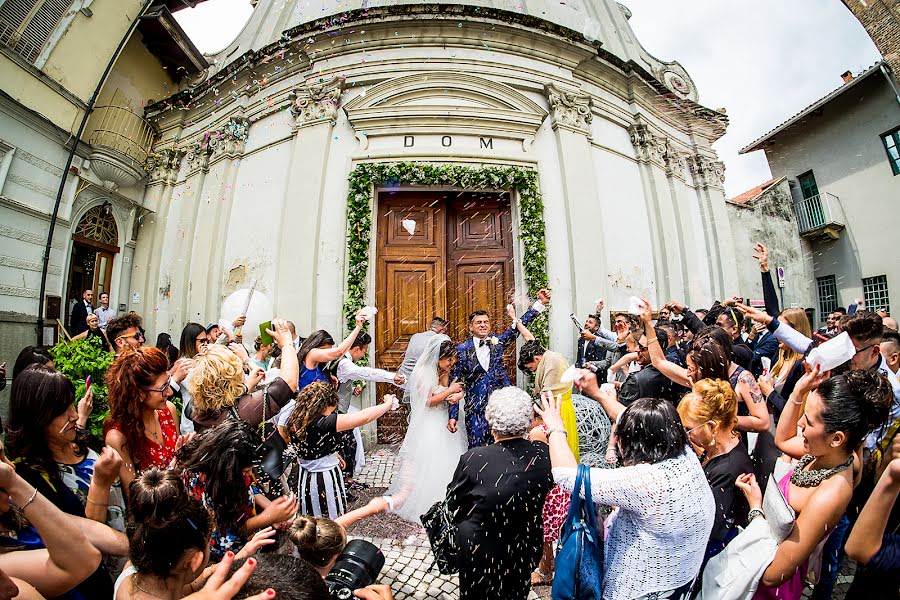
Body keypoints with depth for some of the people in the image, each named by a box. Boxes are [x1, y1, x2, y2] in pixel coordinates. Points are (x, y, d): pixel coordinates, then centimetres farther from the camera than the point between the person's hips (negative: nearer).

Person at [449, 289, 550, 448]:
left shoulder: (498, 342, 6)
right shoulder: (462, 350, -1)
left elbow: (520, 324, 1)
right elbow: (455, 383, 0)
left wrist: (540, 302, -8)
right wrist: (452, 416, -2)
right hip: (476, 410, -2)